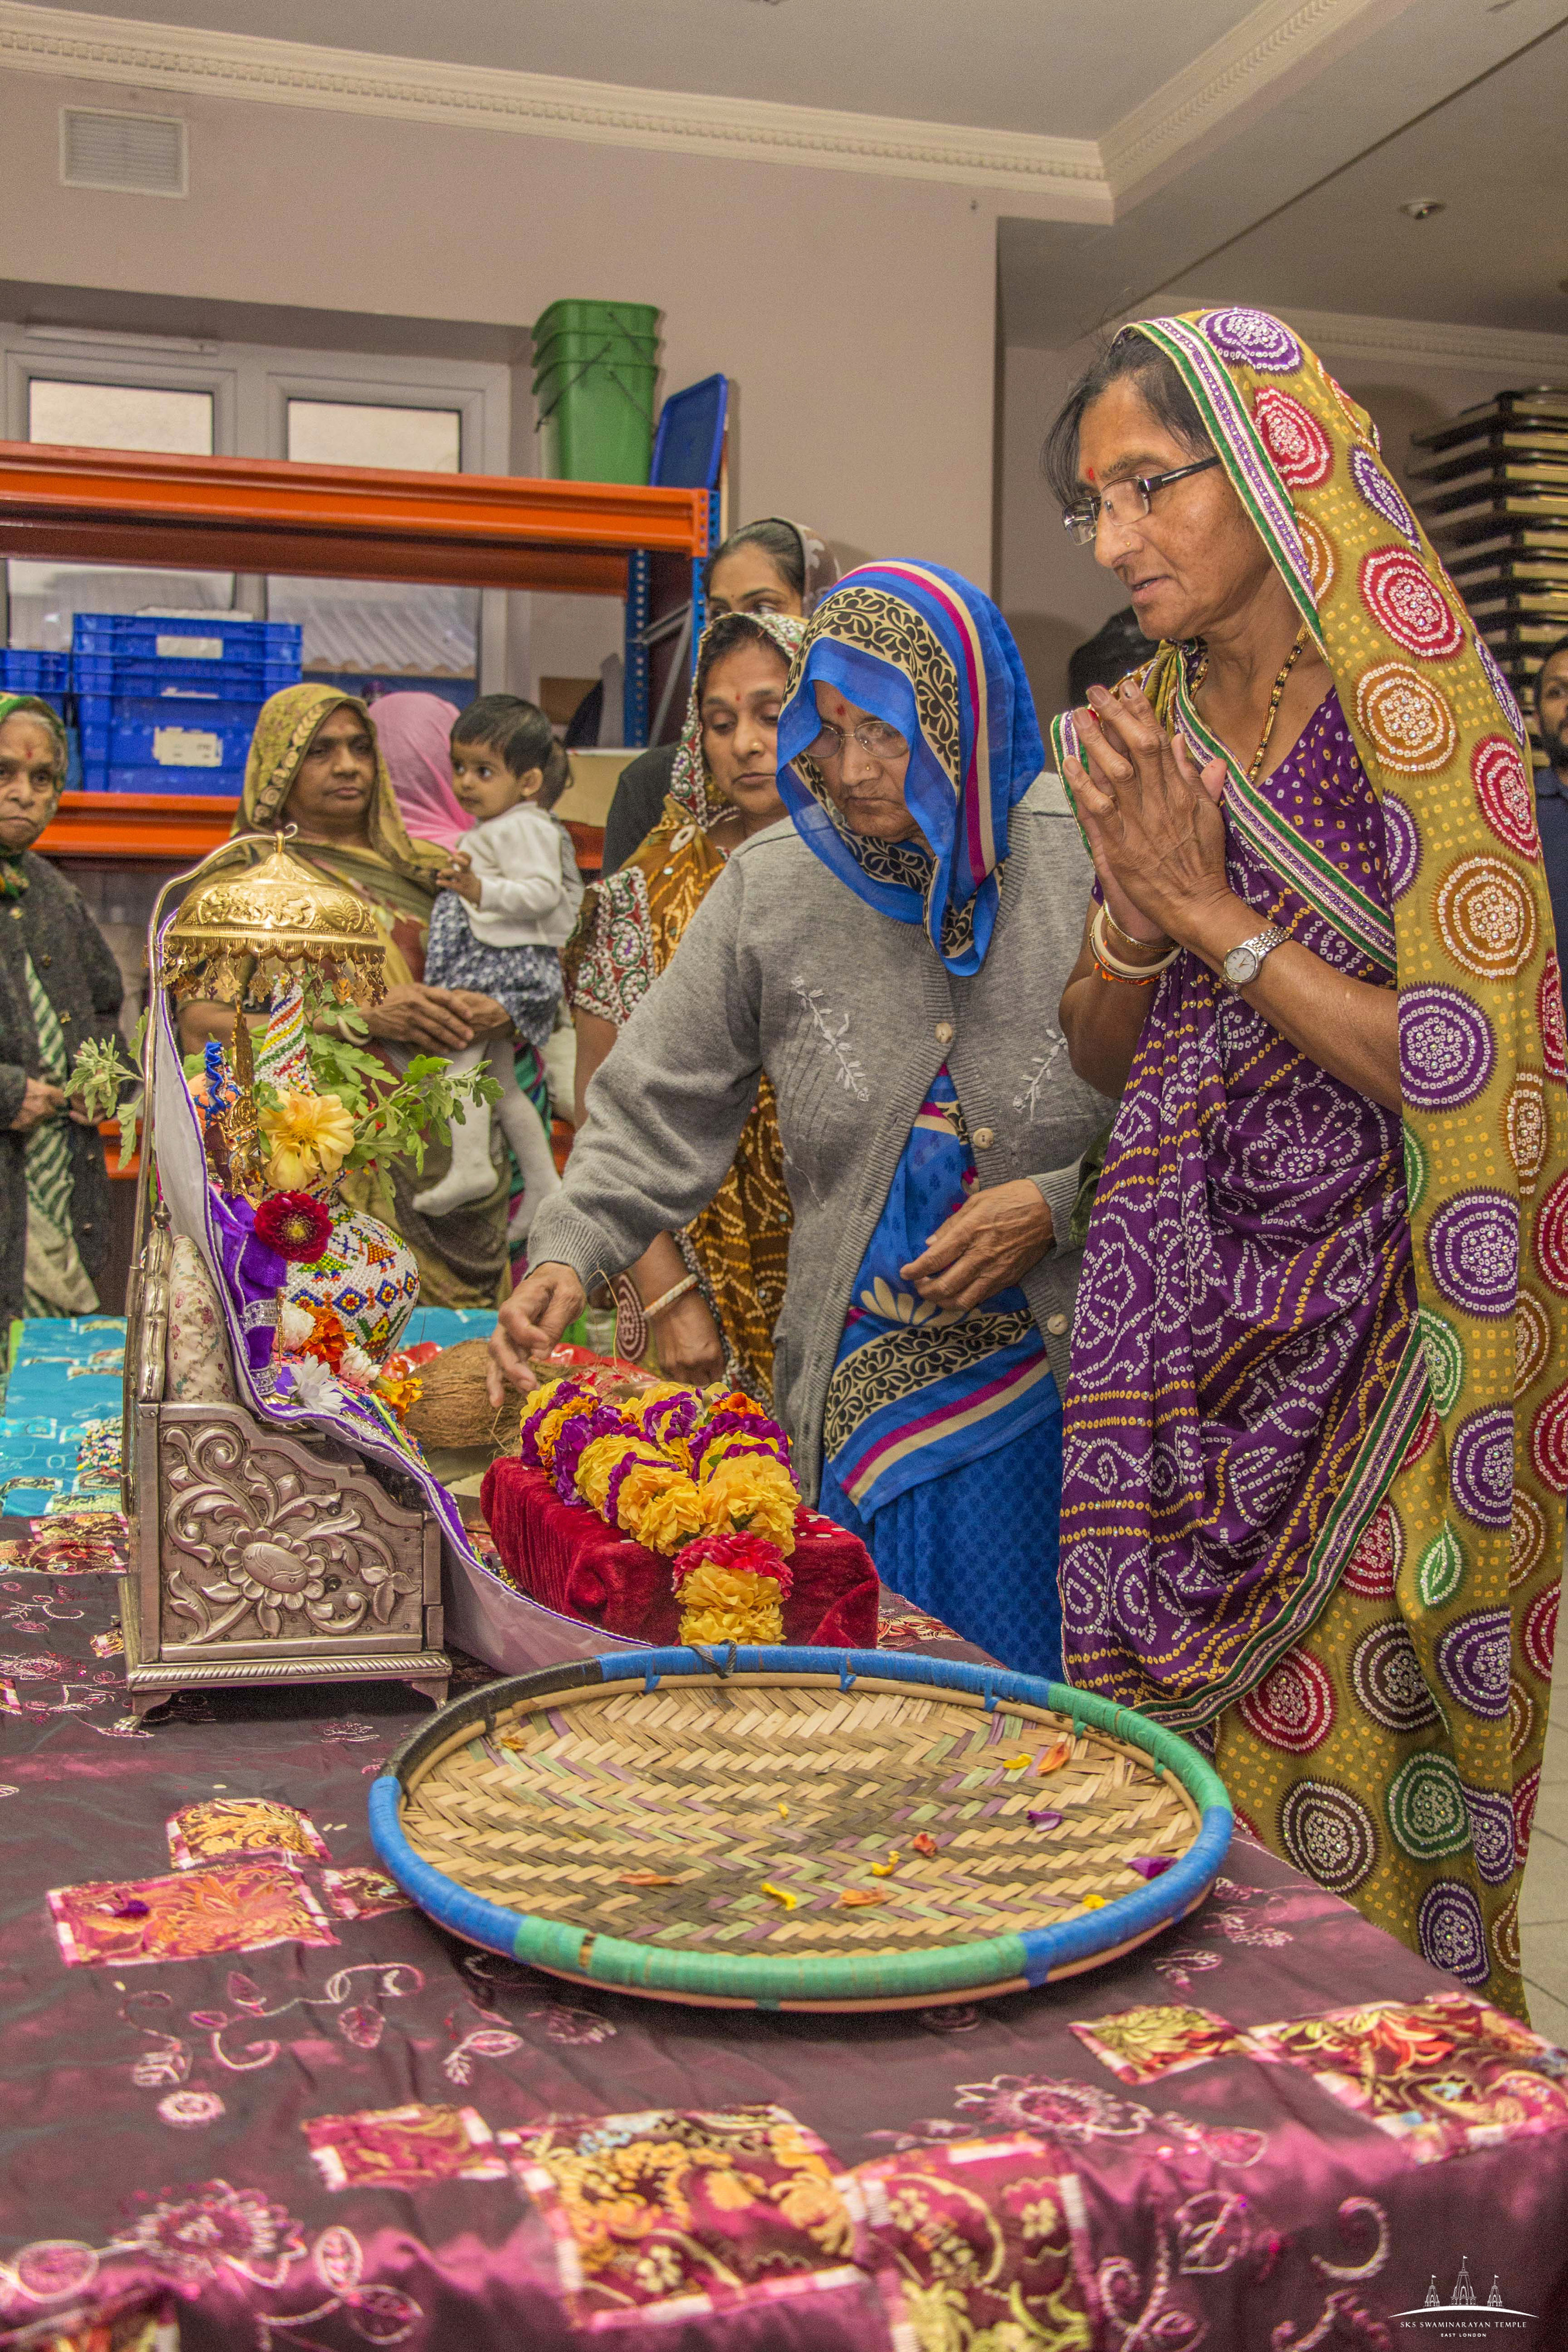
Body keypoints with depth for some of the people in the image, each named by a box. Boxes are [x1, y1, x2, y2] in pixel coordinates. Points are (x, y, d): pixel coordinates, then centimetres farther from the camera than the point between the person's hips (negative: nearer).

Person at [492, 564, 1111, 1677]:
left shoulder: (1087, 867, -5)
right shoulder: (772, 888, 3)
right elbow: (657, 1106, 6)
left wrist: (1059, 1206, -9)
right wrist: (569, 1253, -7)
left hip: (1066, 1370, -2)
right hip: (859, 1374, 2)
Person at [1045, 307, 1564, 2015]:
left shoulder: (1407, 714, -10)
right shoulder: (1150, 724, 9)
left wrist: (1214, 913, -15)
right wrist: (1134, 916, -8)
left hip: (1359, 1323, -6)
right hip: (1172, 1301, 6)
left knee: (1332, 1785, 2)